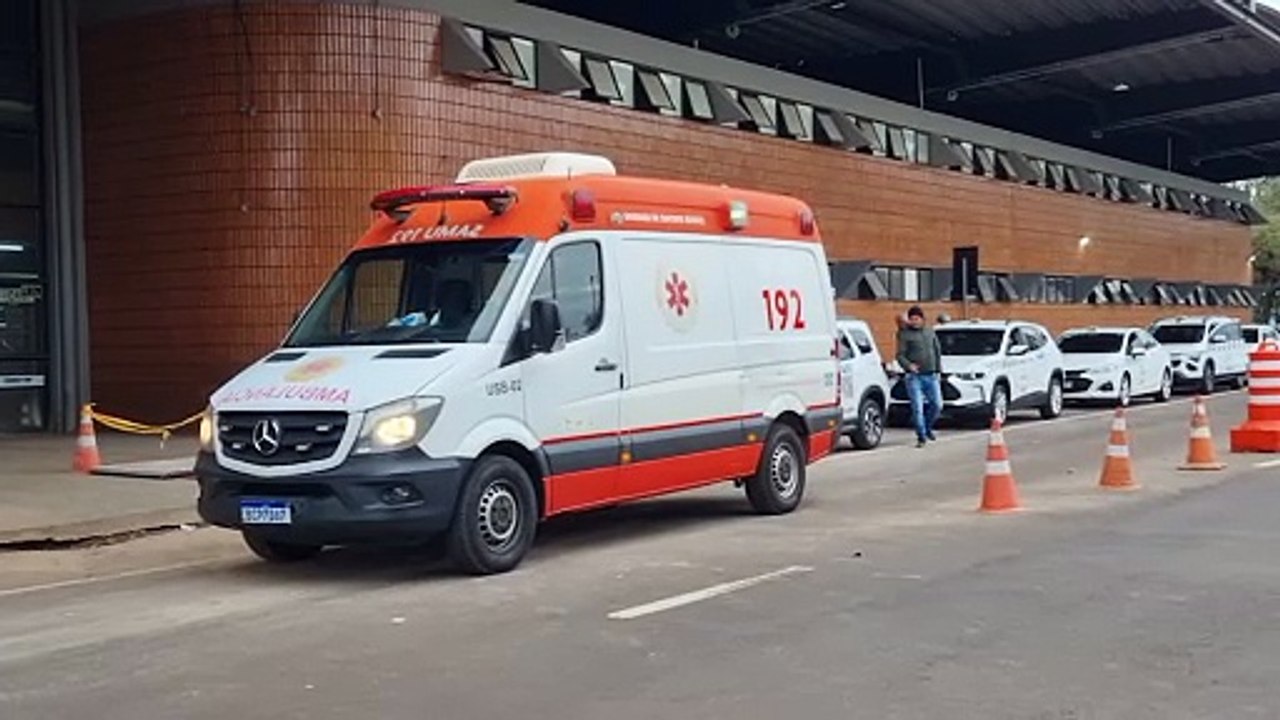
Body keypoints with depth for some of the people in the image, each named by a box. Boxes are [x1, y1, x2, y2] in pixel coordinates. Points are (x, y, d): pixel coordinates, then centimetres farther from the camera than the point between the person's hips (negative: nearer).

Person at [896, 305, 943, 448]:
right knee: (917, 408, -8)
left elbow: (937, 351, 21)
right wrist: (908, 365, -25)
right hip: (914, 377, -4)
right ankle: (921, 436, 2)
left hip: (931, 376, 4)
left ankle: (927, 427, 28)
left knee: (937, 405, 3)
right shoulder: (905, 334, -2)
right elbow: (900, 355, -6)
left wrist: (938, 368, 14)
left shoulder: (930, 332, 13)